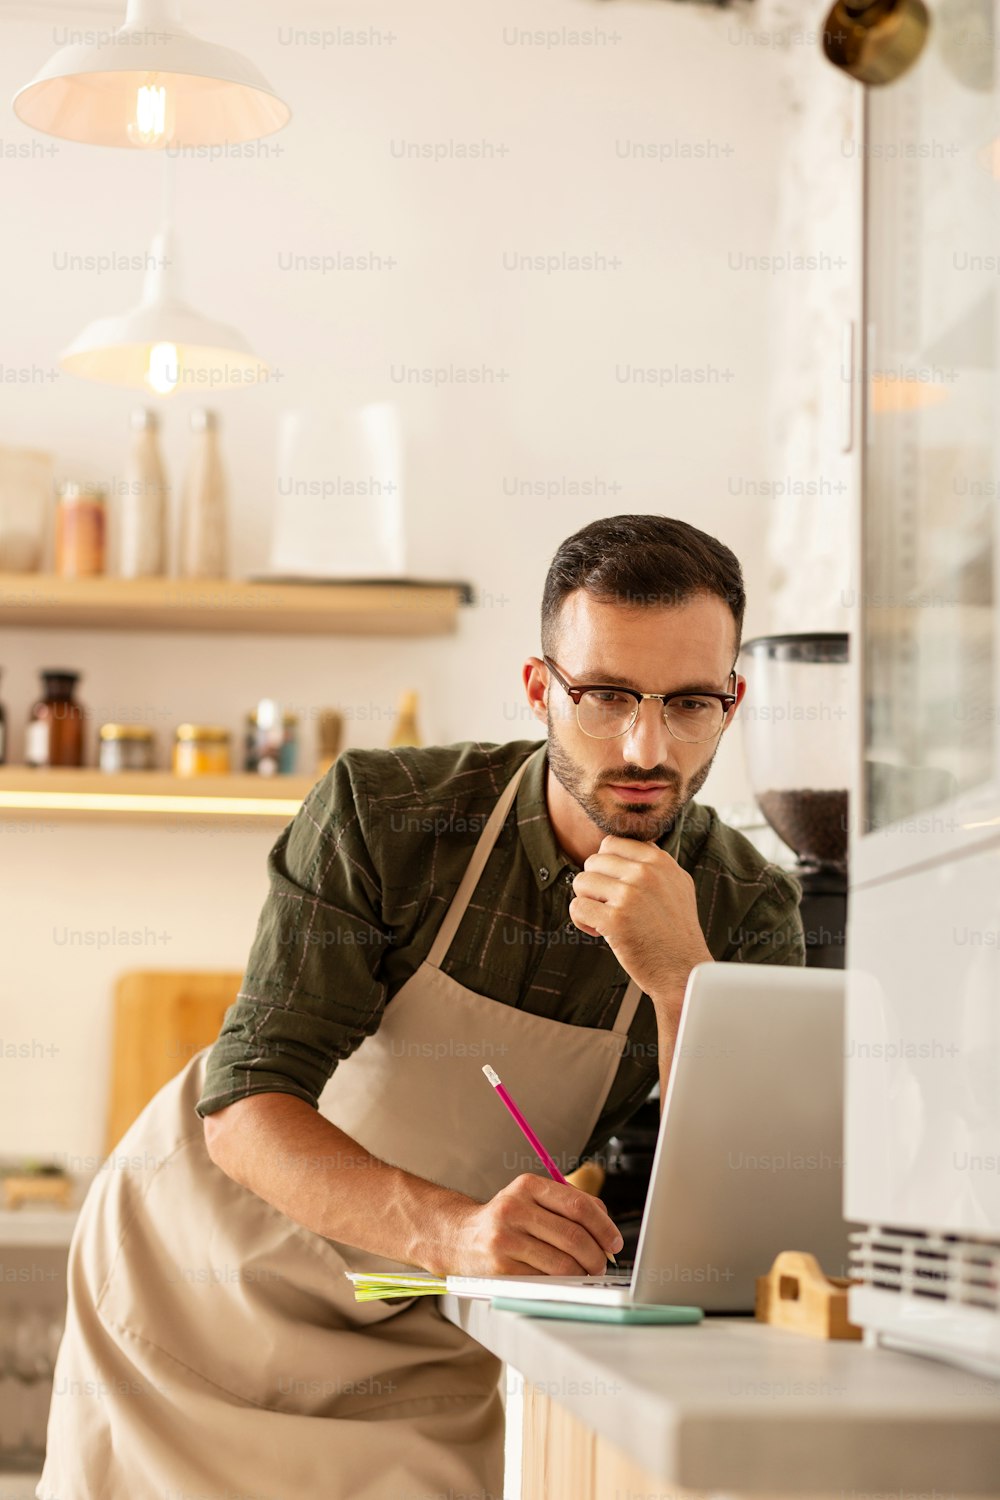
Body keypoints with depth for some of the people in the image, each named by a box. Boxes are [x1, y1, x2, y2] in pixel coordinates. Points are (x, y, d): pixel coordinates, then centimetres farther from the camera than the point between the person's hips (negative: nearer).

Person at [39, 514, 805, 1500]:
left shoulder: (746, 911, -13)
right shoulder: (384, 815, -20)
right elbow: (246, 1106, -26)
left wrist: (680, 976, -35)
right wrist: (452, 1228, -43)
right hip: (197, 1275, -1)